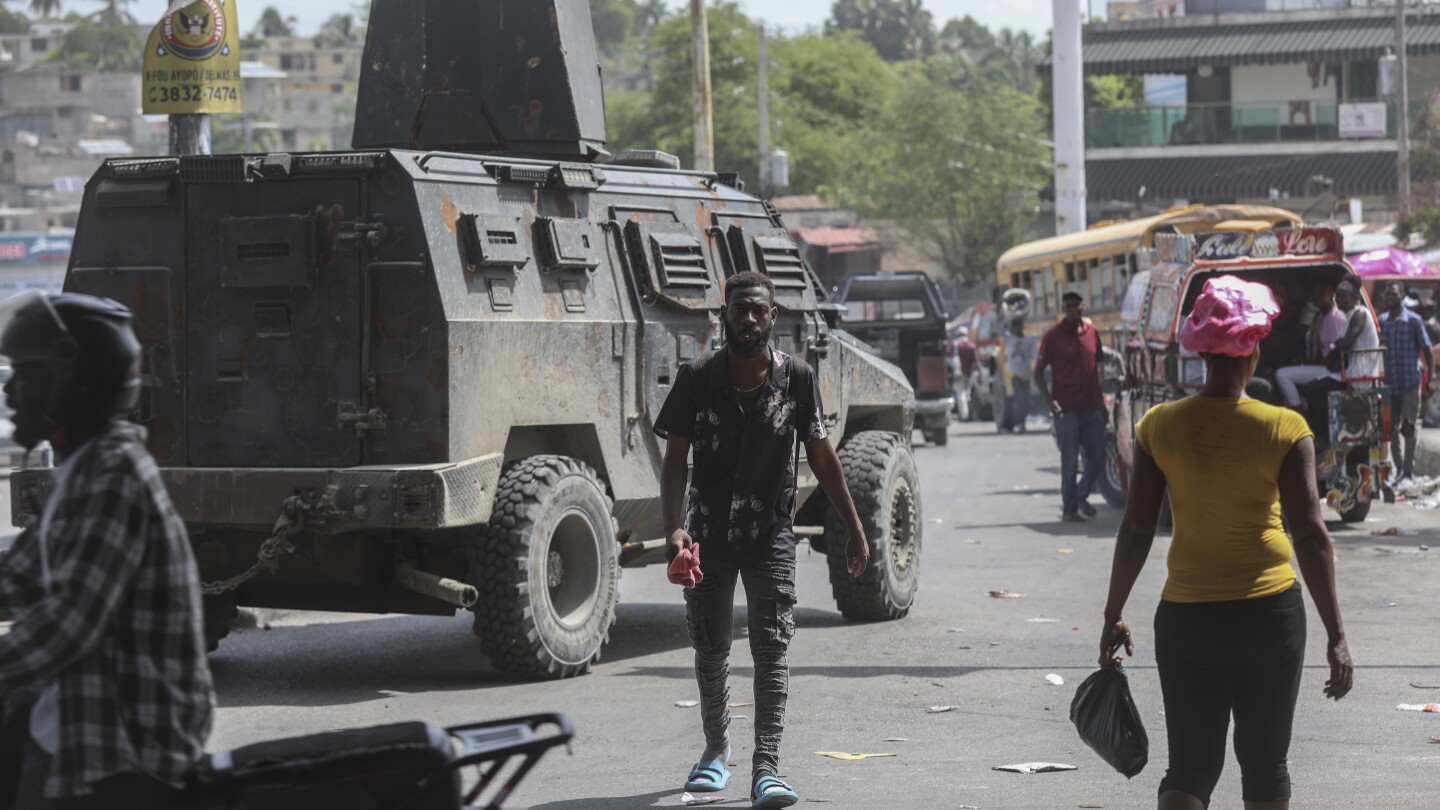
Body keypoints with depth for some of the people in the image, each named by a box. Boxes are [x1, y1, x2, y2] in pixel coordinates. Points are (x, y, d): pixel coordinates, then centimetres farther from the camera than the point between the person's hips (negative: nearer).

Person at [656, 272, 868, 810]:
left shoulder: (797, 379, -6)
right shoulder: (698, 379, -8)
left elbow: (821, 457, 2)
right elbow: (675, 459, -7)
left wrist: (854, 529, 4)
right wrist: (673, 528, -22)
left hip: (770, 533, -1)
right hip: (709, 532, 1)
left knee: (772, 648, -11)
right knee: (710, 648, 12)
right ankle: (716, 750, 34)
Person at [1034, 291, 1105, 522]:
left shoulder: (1092, 332, 9)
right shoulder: (1053, 336, -4)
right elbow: (1038, 371, -2)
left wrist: (1100, 399, 13)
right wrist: (1049, 401, -12)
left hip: (1091, 407, 5)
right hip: (1067, 408, -5)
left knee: (1097, 455, 6)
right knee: (1070, 460, -1)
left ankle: (1081, 495, 26)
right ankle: (1069, 508, 6)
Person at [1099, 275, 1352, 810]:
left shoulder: (1159, 427, -4)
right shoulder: (1285, 430, -9)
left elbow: (1136, 532, -2)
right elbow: (1310, 535, -10)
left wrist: (1113, 617, 9)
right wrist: (1335, 636, -6)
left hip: (1187, 617, 1)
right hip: (1272, 614, -1)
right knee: (1265, 767, 14)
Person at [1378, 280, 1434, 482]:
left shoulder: (1413, 320, -3)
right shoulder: (1381, 321, 8)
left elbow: (1426, 349, -2)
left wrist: (1431, 376, -9)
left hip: (1410, 382, -4)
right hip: (1389, 383, 4)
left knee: (1408, 426, -6)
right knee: (1391, 428, 8)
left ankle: (1408, 471, -1)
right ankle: (1399, 469, 19)